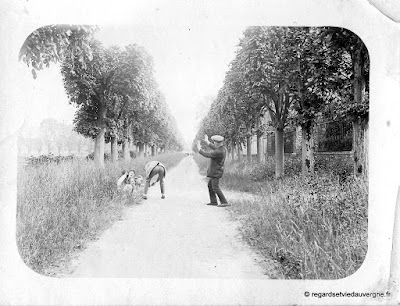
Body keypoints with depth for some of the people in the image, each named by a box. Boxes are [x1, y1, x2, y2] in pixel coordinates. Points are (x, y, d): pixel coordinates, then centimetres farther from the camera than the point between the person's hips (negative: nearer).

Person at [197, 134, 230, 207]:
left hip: (216, 172, -10)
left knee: (215, 188, -9)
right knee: (210, 185, 18)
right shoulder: (223, 148, 3)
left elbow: (207, 155, -24)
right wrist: (207, 141, 35)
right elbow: (214, 148, 25)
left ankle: (224, 202, -8)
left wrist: (199, 148, -11)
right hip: (215, 171, 10)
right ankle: (213, 201, 20)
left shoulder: (219, 152, -27)